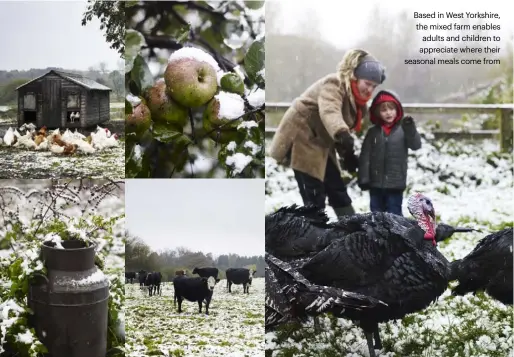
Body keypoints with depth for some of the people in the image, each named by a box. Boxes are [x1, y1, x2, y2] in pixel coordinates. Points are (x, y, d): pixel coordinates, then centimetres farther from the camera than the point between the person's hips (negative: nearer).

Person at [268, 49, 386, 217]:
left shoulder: (354, 97, 9)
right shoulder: (334, 85, -22)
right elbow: (329, 112, -42)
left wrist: (348, 155, 3)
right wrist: (342, 134, -61)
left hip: (320, 144, 10)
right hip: (301, 139, -9)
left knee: (337, 189, 13)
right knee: (314, 195, -11)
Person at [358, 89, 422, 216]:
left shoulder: (403, 130, -3)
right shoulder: (373, 132, 3)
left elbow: (416, 145, -14)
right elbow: (365, 157, 1)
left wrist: (411, 130, -32)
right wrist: (363, 178, -4)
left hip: (395, 183, -2)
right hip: (375, 183, 2)